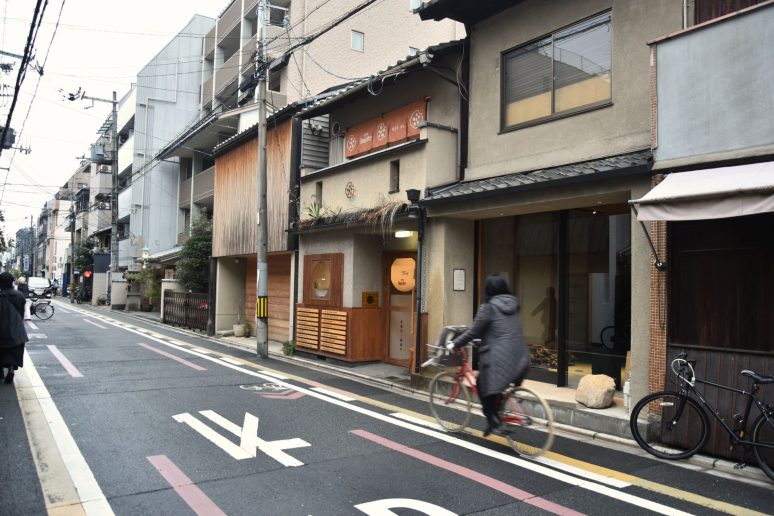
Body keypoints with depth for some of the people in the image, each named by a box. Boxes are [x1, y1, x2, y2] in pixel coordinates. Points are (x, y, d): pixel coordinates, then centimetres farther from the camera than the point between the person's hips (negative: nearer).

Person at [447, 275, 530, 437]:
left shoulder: (489, 307, -8)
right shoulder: (513, 305, 14)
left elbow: (473, 331, -7)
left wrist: (454, 343, 3)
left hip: (499, 357, -7)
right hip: (519, 356, 7)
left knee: (484, 386, 10)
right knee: (500, 386, 22)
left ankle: (494, 422, 5)